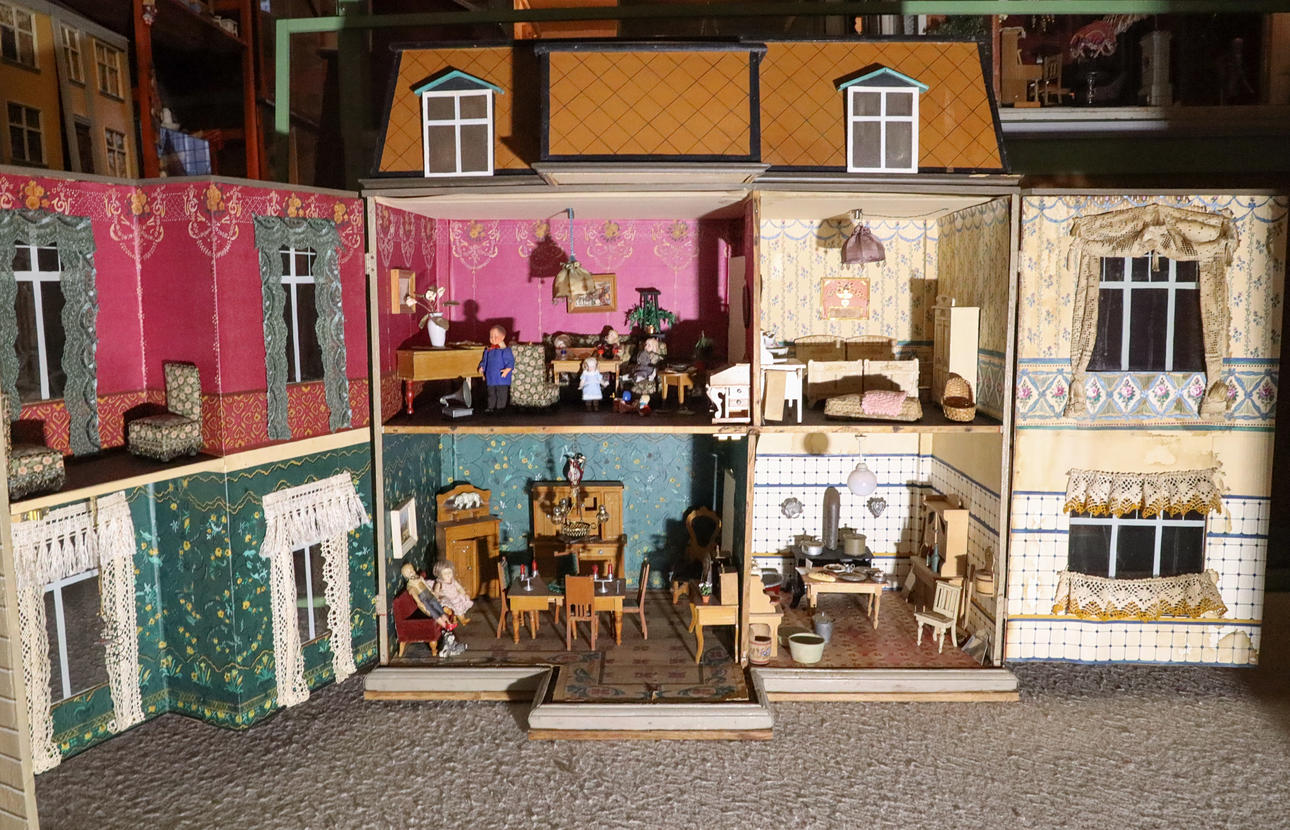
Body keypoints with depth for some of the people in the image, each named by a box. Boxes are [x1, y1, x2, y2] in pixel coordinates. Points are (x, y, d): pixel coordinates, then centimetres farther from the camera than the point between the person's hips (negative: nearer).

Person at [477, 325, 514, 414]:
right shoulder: (488, 350, 7)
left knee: (501, 394, 1)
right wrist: (482, 368, 8)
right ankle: (491, 407, 25)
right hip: (490, 378, 6)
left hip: (502, 378, -6)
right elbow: (484, 360, 20)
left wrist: (507, 370, -28)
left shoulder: (505, 350, -12)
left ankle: (500, 407, 11)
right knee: (491, 394, 16)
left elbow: (510, 361, -16)